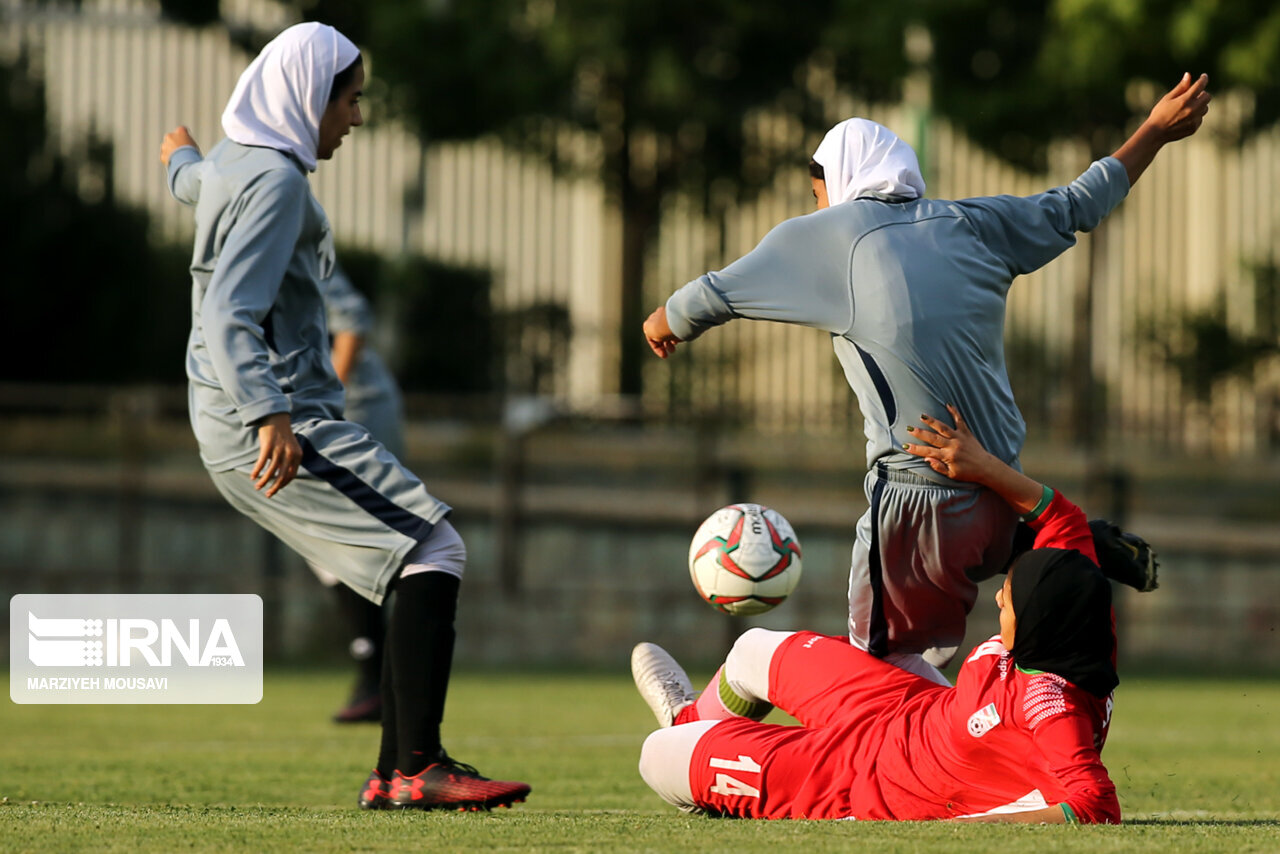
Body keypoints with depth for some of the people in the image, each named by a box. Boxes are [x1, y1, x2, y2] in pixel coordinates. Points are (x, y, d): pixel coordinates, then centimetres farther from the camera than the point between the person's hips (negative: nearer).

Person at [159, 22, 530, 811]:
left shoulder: (229, 163, 17)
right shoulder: (275, 179, -14)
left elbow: (192, 184, 45)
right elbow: (230, 317, -24)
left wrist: (182, 157, 70)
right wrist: (271, 415, -36)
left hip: (252, 426, 11)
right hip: (276, 427, -11)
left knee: (426, 564, 10)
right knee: (435, 551, -16)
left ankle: (395, 774, 6)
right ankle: (417, 768, -23)